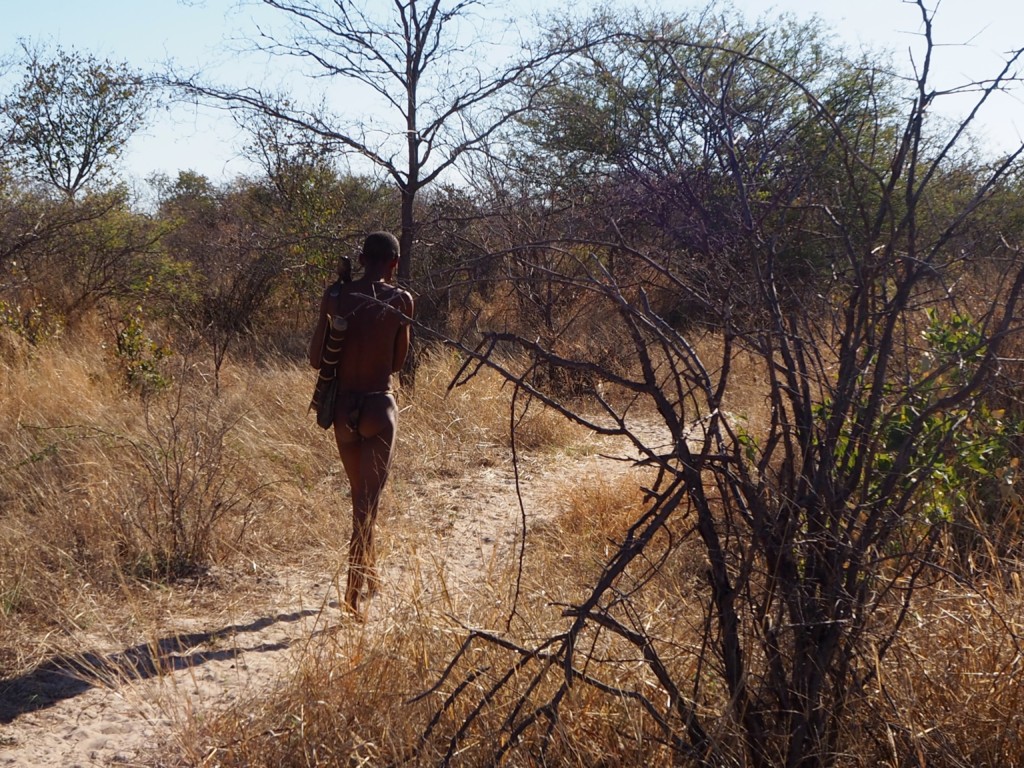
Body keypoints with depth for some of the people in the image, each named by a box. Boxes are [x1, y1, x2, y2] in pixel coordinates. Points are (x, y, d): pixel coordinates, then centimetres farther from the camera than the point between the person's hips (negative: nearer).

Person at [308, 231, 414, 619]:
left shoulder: (336, 295, -2)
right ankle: (353, 595, -13)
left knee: (360, 495, 21)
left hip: (343, 407, 3)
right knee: (368, 501, -2)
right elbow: (397, 362, 3)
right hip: (379, 406, -3)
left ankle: (369, 575, 38)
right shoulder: (401, 300, -5)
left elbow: (316, 359, -1)